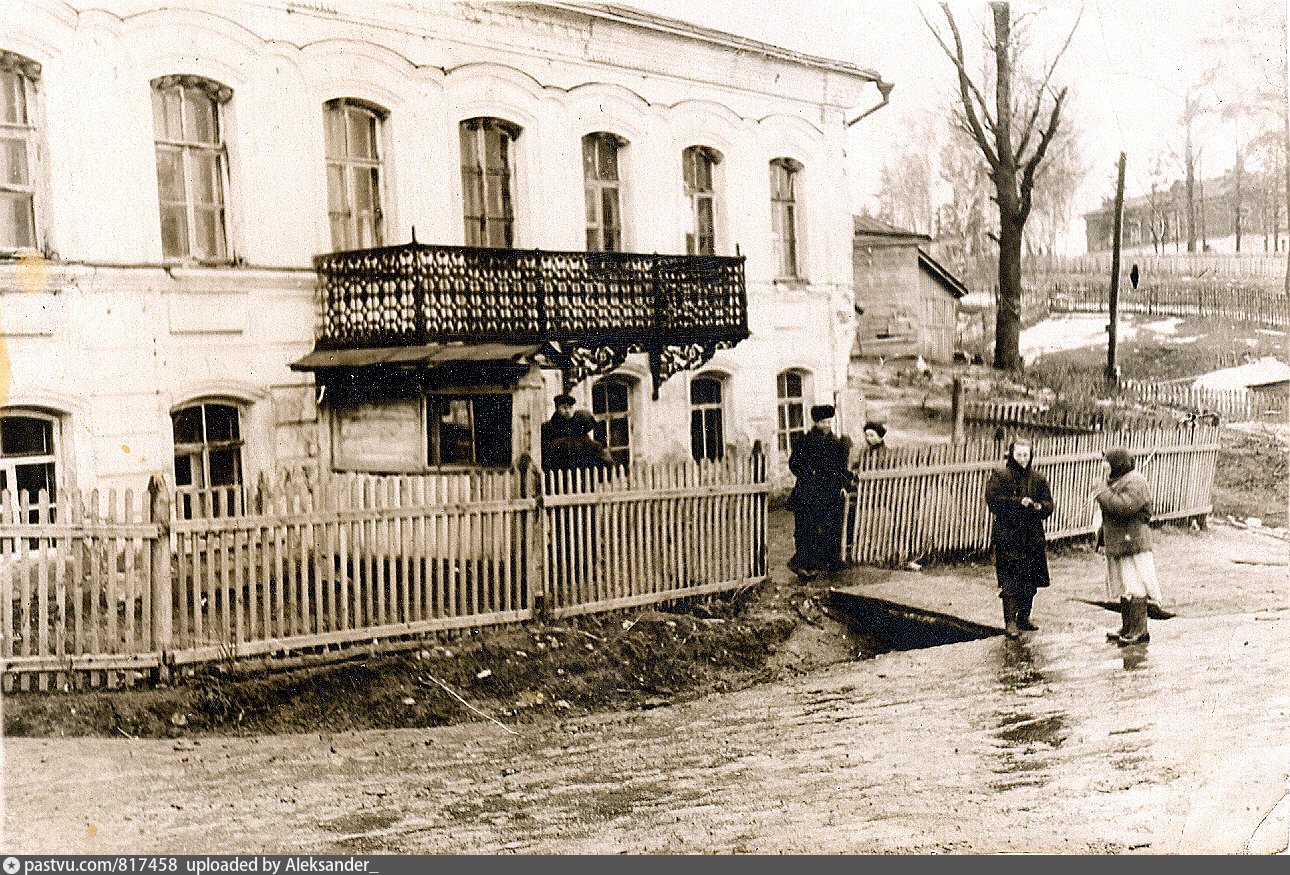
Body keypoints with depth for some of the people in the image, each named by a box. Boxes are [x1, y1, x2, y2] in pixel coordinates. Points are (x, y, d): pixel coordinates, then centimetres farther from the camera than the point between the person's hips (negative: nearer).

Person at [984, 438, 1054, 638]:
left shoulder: (1038, 479, 13)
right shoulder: (1000, 476, 0)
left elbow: (1049, 505, 9)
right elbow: (993, 500, -12)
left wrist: (1038, 506, -14)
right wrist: (1019, 502, -16)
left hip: (1033, 537, 5)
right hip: (1008, 536, -4)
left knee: (1030, 582, 8)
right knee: (1010, 582, -7)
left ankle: (1024, 617, 22)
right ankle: (1010, 621, -3)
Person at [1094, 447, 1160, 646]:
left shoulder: (1135, 483, -13)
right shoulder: (1116, 482, 19)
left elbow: (1125, 506, -27)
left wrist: (1103, 495, -17)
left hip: (1132, 542, -10)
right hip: (1117, 544, 10)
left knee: (1134, 589, -8)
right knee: (1123, 588, 13)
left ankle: (1139, 631, -5)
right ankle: (1127, 627, 20)